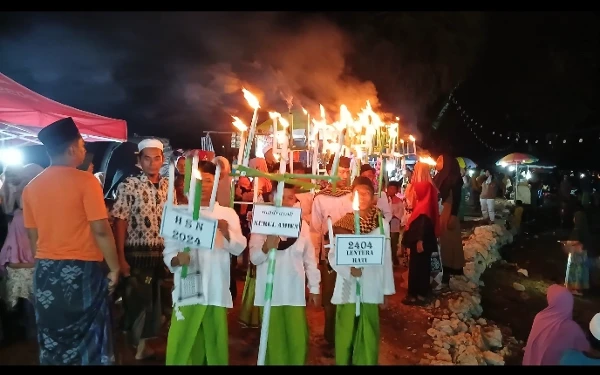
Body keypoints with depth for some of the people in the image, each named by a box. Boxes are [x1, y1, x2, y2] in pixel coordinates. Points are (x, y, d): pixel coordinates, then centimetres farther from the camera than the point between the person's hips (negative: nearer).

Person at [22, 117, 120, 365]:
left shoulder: (32, 187, 4)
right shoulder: (85, 181, -13)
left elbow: (32, 235, 10)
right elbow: (101, 230, -17)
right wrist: (114, 268, -8)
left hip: (45, 271, 6)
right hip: (82, 270, -5)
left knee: (52, 338, 17)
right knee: (89, 337, 7)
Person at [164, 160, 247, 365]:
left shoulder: (227, 213, 7)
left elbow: (239, 249, 0)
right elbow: (168, 251, 2)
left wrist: (226, 231, -19)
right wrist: (176, 259, -20)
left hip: (216, 291, 1)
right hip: (187, 290, 0)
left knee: (216, 345, 8)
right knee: (181, 349, -1)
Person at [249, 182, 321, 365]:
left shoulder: (302, 224, 4)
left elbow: (310, 258, 9)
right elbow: (254, 258, -10)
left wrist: (314, 287, 9)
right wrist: (266, 248, -30)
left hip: (294, 291, 2)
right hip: (270, 292, -1)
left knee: (298, 339, 6)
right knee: (273, 338, 8)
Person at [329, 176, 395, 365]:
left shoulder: (382, 224, 0)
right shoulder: (343, 223, 0)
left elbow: (386, 259, 4)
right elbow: (333, 256, -3)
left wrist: (387, 290, 7)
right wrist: (349, 269, -20)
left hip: (371, 289, 0)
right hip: (347, 288, 0)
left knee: (368, 336, 8)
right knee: (345, 335, 8)